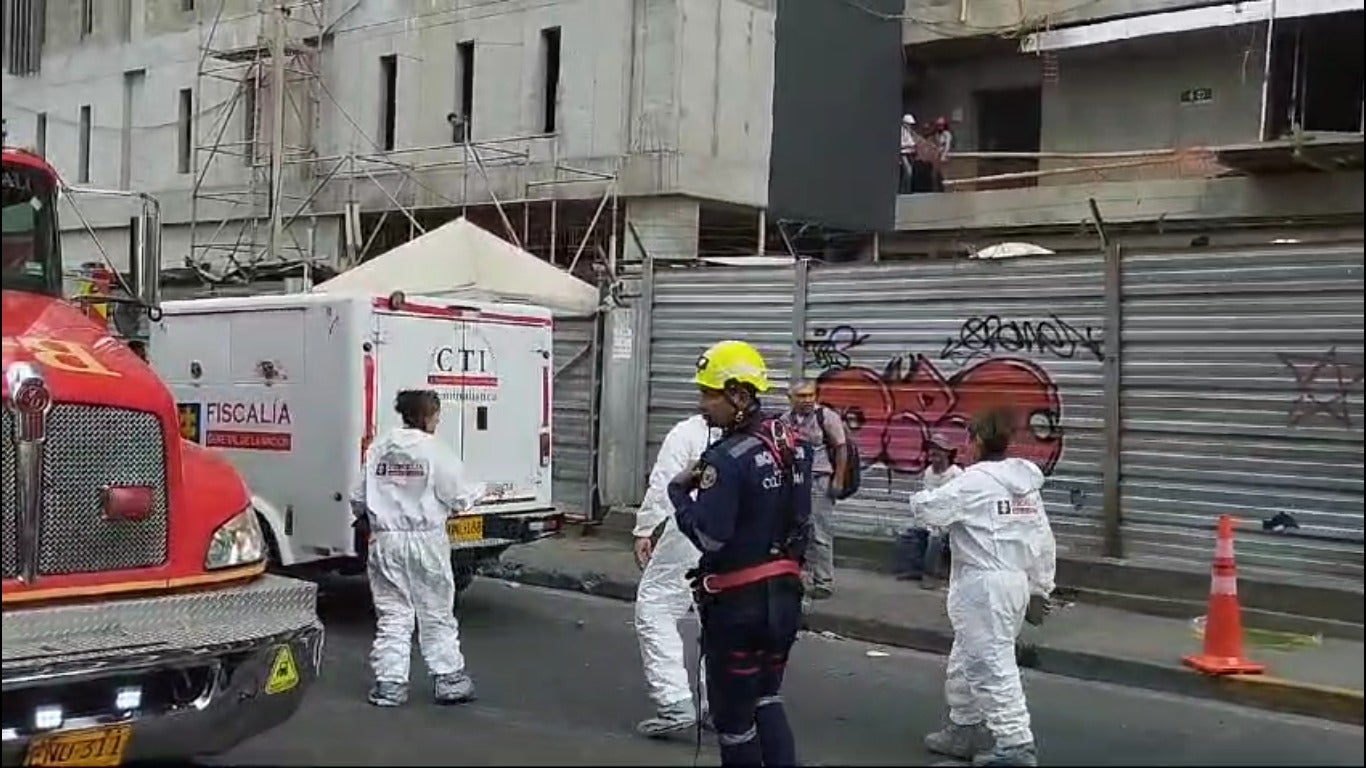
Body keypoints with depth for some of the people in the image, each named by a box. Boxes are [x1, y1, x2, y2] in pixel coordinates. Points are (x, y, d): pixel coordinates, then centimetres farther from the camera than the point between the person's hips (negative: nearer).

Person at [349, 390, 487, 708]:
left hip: (385, 541, 3)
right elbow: (458, 498, -6)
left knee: (391, 615, 9)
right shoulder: (435, 451, -10)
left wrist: (368, 520, 27)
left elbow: (358, 498, 6)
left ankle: (389, 683, 9)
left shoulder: (379, 449, 2)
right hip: (426, 541, -3)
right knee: (437, 615, 8)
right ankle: (449, 679, 14)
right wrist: (479, 490, 15)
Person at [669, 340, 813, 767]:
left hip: (739, 602, -8)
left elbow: (708, 537, -23)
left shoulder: (728, 459, -21)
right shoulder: (793, 445, 4)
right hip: (784, 592, 8)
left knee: (734, 713, 7)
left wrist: (679, 490, -11)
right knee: (766, 699, 21)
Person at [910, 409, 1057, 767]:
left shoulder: (975, 480, -14)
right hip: (1015, 581, 9)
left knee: (993, 666, -6)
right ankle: (964, 730, 32)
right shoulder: (1026, 482, 10)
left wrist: (919, 497, 14)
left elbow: (929, 507, -10)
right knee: (967, 660, 21)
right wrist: (1039, 588, 19)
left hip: (983, 584, -9)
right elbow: (1043, 540, 12)